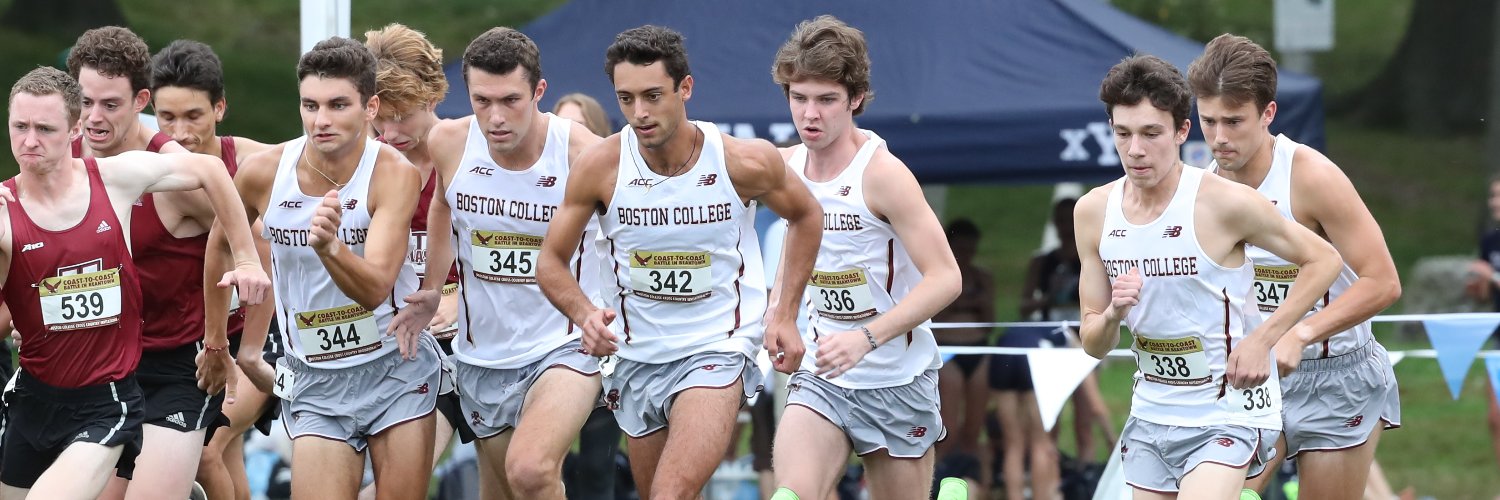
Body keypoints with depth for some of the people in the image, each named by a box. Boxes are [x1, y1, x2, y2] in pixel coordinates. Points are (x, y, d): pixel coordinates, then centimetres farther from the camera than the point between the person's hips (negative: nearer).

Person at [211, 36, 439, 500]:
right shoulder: (262, 172, -9)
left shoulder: (394, 173, -17)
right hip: (315, 378, 1)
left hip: (396, 366, -1)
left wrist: (329, 247, -47)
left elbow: (374, 288, -27)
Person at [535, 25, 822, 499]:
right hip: (637, 356, 4)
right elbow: (551, 261, -1)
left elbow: (805, 216, 7)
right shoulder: (600, 167, -12)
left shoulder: (744, 162, -14)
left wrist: (784, 313, 1)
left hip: (717, 352, -4)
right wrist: (585, 314, -22)